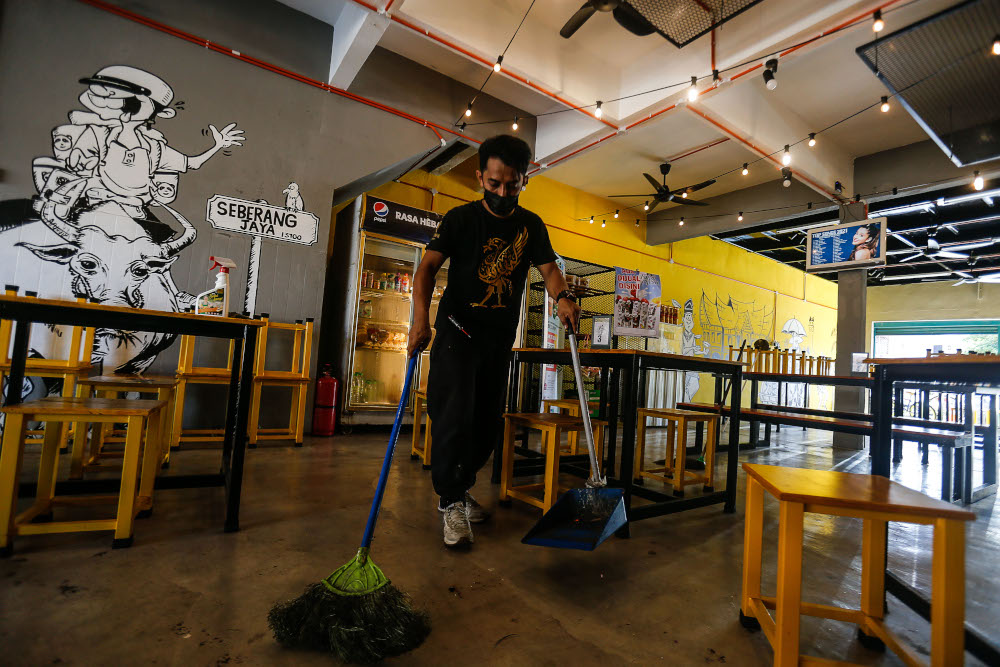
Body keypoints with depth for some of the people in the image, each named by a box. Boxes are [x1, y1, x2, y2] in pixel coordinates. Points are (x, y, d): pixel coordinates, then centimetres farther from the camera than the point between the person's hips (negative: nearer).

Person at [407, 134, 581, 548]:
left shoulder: (531, 226, 8)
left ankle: (457, 488, 29)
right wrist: (421, 318, -28)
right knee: (455, 416, -12)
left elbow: (548, 268, 0)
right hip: (458, 331, -4)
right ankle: (451, 502, 5)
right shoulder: (461, 218, -3)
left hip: (500, 338, 4)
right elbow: (427, 267, -11)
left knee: (488, 424, 9)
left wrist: (562, 297, -24)